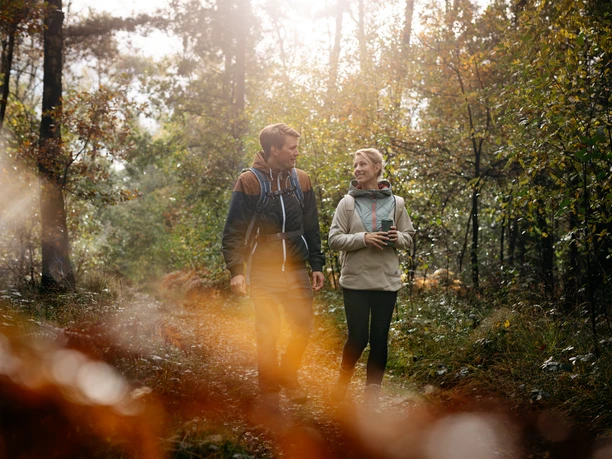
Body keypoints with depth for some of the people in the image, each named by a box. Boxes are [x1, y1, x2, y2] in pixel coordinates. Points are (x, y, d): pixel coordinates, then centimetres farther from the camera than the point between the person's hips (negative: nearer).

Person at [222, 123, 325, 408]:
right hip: (263, 273, -4)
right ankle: (269, 391, 15)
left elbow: (311, 228, 13)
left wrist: (317, 265, 9)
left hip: (297, 272, 4)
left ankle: (288, 376, 27)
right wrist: (235, 270, -15)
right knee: (268, 334, -1)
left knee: (304, 328, 4)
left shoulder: (301, 181, 7)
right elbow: (233, 231, -6)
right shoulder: (249, 182, -7)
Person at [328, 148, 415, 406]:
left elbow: (409, 238, 11)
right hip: (356, 281, -2)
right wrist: (363, 238, -18)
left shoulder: (395, 203, 4)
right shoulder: (348, 203, -1)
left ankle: (372, 391, 17)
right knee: (358, 338, 0)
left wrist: (397, 238, -12)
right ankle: (344, 377, 28)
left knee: (379, 339, 5)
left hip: (387, 281, 2)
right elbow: (334, 240, -5)